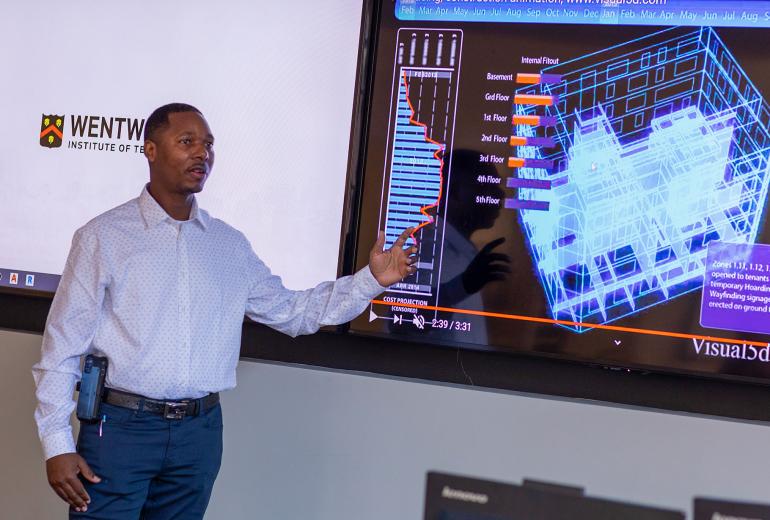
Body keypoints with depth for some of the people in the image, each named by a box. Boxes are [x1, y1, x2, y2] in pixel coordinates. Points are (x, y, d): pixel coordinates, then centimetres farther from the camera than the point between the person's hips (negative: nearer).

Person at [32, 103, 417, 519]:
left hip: (200, 433, 4)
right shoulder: (102, 237, -3)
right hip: (120, 426, -3)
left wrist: (371, 280, 4)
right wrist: (57, 445, -8)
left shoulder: (230, 246, 10)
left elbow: (292, 312, 14)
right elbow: (64, 344, -4)